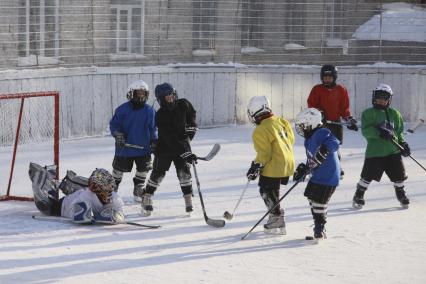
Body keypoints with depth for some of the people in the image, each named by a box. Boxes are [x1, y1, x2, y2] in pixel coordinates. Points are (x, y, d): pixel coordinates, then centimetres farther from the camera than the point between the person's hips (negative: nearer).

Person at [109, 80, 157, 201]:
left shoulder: (149, 111, 1)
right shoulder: (123, 109, -8)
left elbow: (152, 128, 10)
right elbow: (114, 124, -3)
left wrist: (154, 141, 4)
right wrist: (118, 135, -18)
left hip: (143, 147, 2)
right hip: (125, 147, -2)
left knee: (143, 169, 5)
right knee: (119, 169, 10)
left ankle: (138, 191, 23)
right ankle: (113, 188, 29)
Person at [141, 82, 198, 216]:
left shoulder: (183, 105, -10)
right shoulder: (160, 116, -24)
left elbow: (192, 115, 16)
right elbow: (170, 139, -30)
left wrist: (191, 129, 4)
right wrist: (186, 153, -35)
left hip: (182, 144, 3)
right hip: (164, 147, -3)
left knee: (184, 171, -9)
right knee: (158, 173, 3)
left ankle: (188, 200, -3)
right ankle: (146, 199, 19)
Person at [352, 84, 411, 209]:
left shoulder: (395, 114, 12)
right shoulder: (368, 113, 0)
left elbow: (399, 132, 18)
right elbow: (366, 131, -13)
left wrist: (403, 143, 4)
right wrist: (379, 132, -26)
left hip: (393, 151, 3)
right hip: (375, 151, -3)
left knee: (398, 175, 5)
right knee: (368, 176, -5)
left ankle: (401, 194, 31)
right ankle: (358, 195, 16)